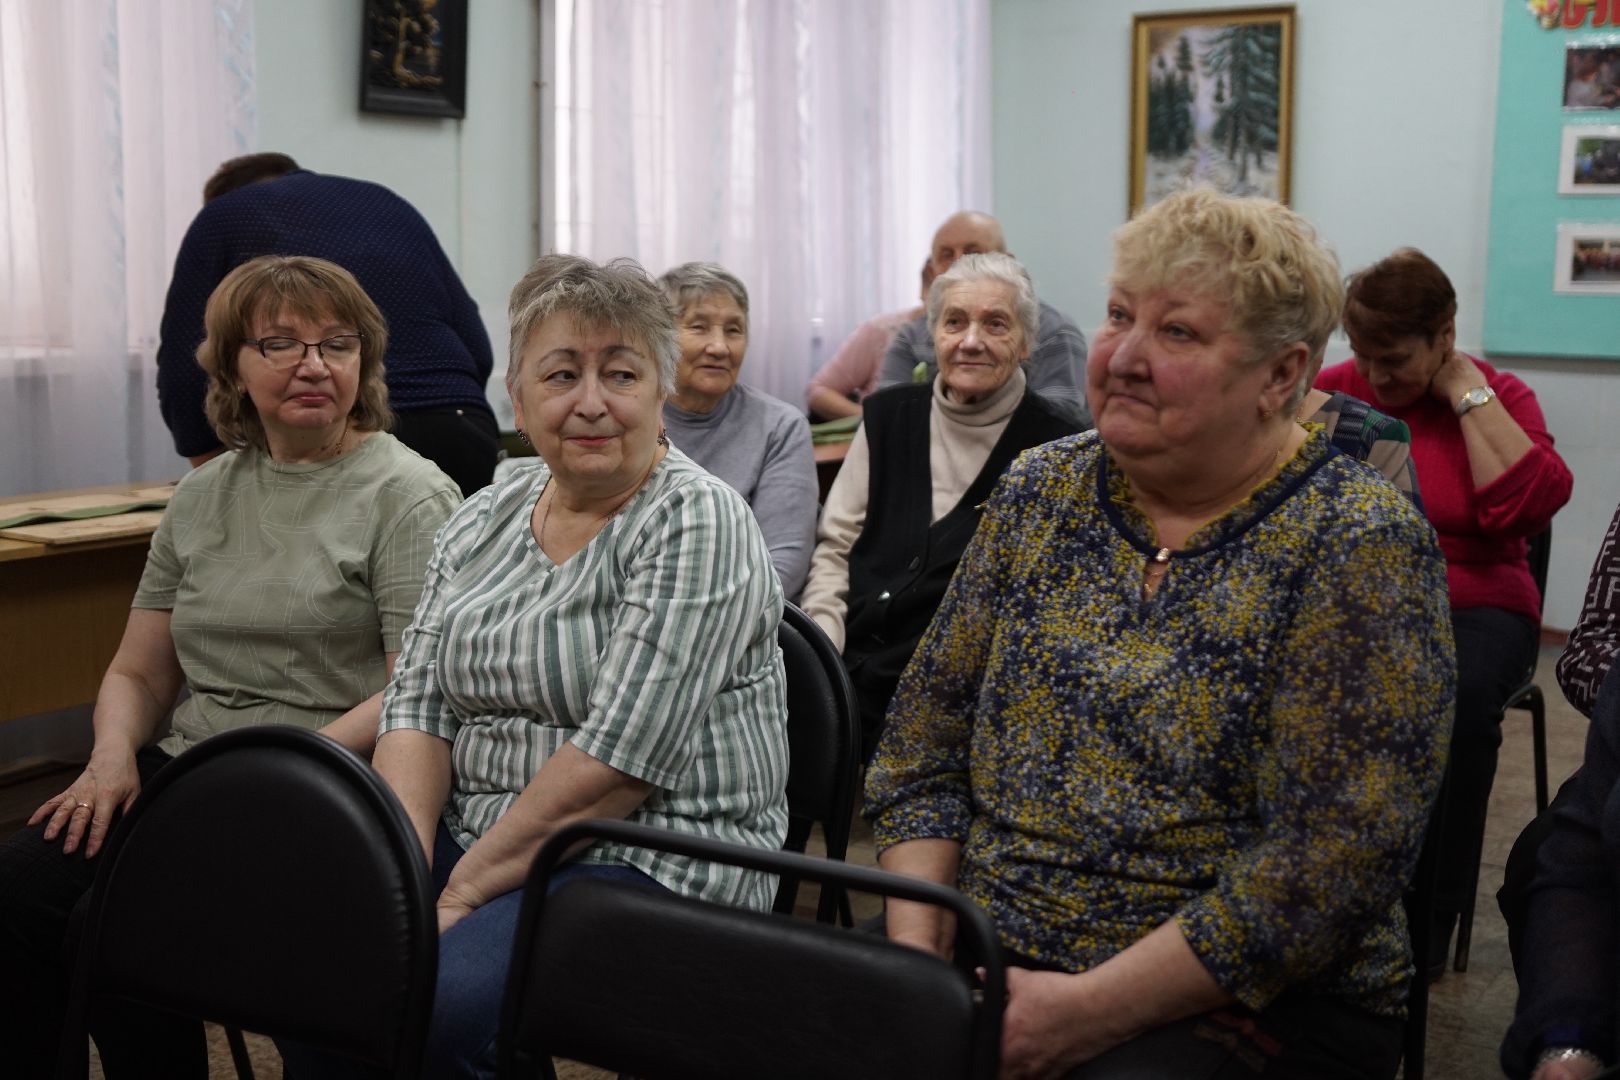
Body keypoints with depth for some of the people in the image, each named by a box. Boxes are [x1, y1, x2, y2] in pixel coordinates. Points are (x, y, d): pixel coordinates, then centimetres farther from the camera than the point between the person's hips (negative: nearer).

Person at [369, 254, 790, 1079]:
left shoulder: (698, 525, -12)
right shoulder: (483, 520, 10)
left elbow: (618, 760, -19)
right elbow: (418, 704, 5)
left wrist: (461, 890, -17)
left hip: (652, 862, -6)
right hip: (474, 839, 6)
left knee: (442, 1005, -30)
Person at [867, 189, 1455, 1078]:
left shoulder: (1358, 550, -9)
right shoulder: (1039, 492, 6)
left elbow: (1329, 867, -16)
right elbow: (923, 745, 8)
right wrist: (914, 949, -7)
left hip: (1237, 1005, -3)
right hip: (978, 962, 4)